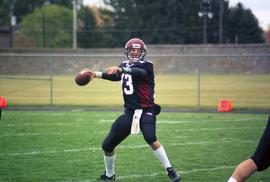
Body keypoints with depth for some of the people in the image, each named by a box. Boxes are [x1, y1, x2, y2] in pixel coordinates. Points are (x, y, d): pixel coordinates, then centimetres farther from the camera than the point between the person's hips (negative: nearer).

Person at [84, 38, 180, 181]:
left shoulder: (146, 66, -11)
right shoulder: (125, 65, 9)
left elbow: (138, 72, -32)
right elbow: (116, 76, 26)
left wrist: (120, 69, -48)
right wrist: (96, 74, 23)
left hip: (146, 111, -6)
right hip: (129, 112, 6)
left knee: (150, 138, -34)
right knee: (107, 146, 8)